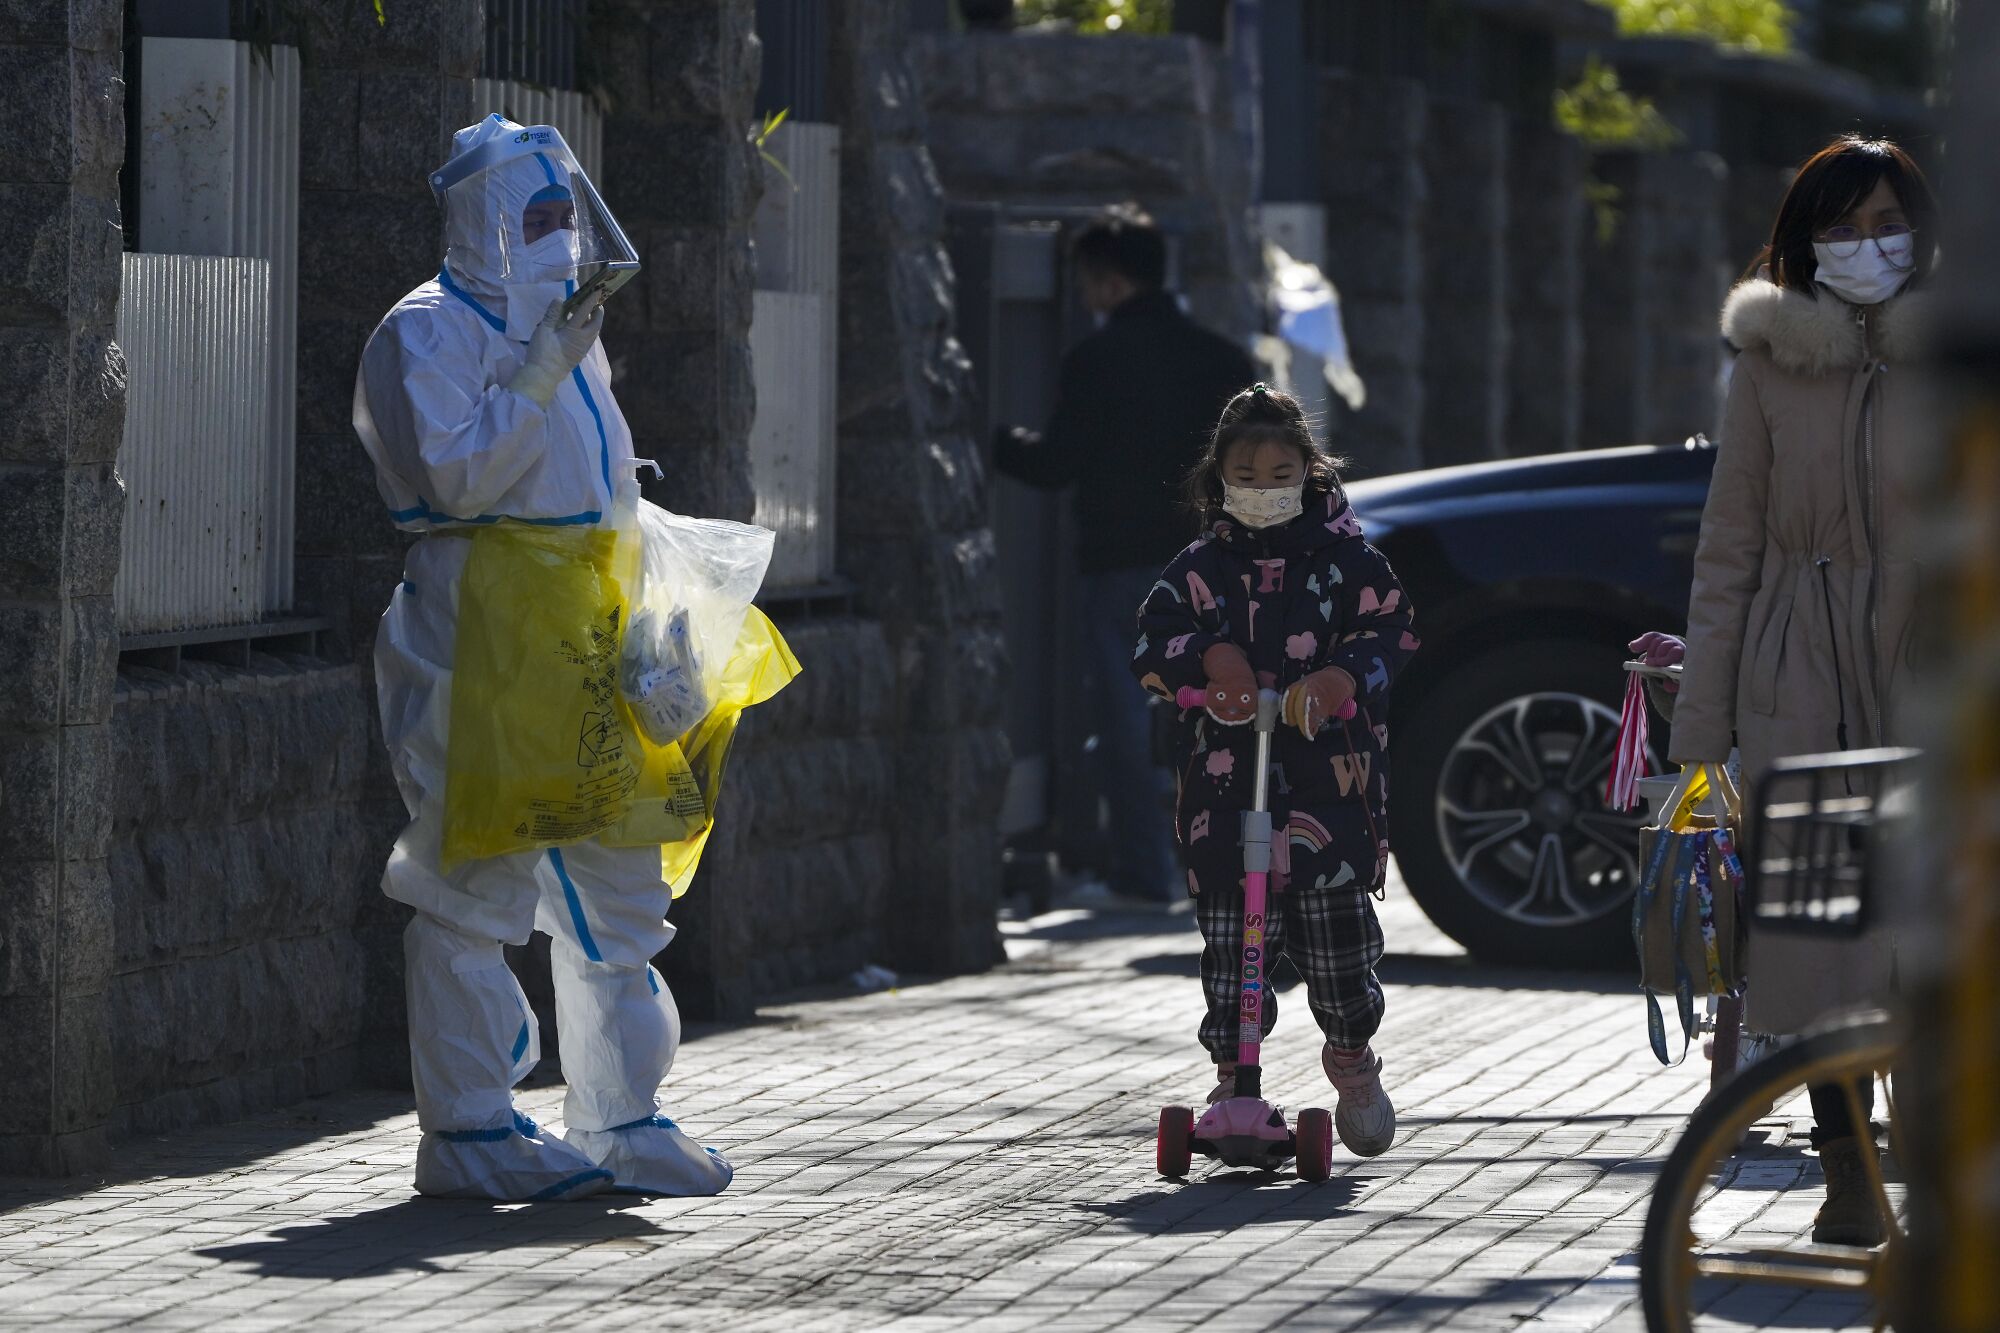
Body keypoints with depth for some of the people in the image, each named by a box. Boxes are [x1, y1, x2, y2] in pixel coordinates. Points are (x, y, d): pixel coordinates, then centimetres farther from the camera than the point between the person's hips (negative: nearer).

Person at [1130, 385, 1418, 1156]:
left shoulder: (1343, 557, 5)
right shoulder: (1203, 567, 8)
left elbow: (1391, 629, -2)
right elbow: (1153, 643, 0)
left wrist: (1343, 675, -21)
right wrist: (1208, 655, -20)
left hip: (1329, 777, -1)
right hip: (1227, 775, 1)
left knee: (1338, 920, -3)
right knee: (1230, 937, -2)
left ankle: (1351, 1054, 20)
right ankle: (1232, 1073, 8)